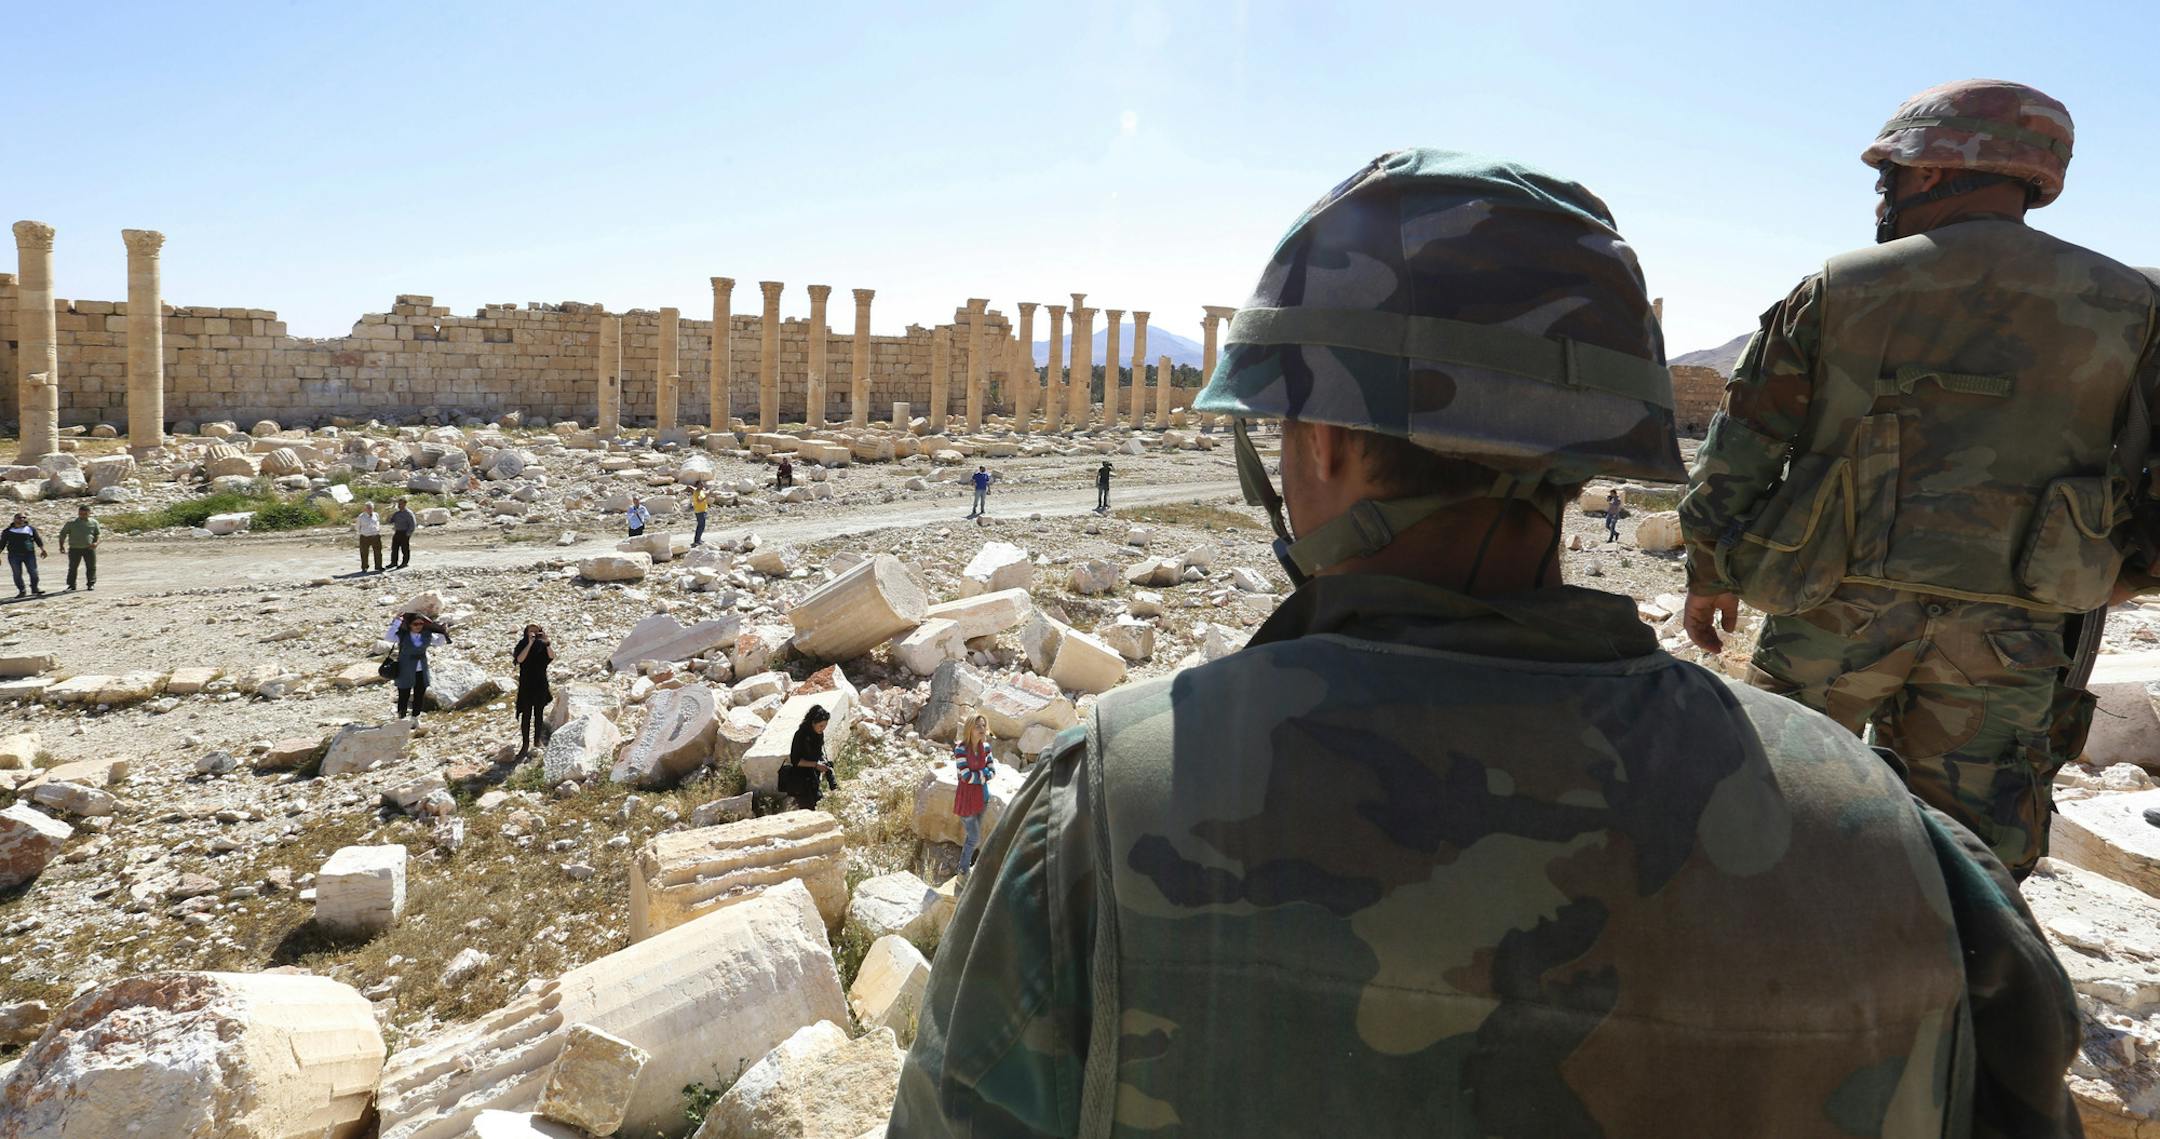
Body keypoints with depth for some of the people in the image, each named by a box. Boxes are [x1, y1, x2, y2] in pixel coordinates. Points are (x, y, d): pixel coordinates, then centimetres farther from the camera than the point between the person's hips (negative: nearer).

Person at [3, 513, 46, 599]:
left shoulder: (31, 529, 8)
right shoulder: (8, 531, 7)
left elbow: (38, 539, 10)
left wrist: (42, 549, -3)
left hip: (29, 554, 0)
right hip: (14, 556, 0)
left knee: (33, 572, -6)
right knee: (17, 574, 0)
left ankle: (34, 589, 9)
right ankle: (22, 592, 9)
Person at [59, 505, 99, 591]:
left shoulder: (93, 522, 6)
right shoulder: (72, 523, 2)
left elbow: (98, 533, 12)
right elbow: (63, 534, 7)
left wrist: (96, 542, -6)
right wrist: (61, 545, -1)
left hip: (89, 548, 0)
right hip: (75, 549, 0)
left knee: (91, 567, 3)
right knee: (72, 567, 1)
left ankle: (91, 583, 13)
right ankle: (71, 585, 7)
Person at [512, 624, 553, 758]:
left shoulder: (543, 646, -3)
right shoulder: (522, 645, -5)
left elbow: (552, 656, -20)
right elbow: (519, 659, -23)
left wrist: (546, 642, -29)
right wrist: (530, 644, -28)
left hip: (541, 685, 1)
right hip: (526, 685, -1)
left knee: (539, 714, 12)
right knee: (526, 715, -2)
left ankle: (537, 740, 27)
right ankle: (525, 746, 2)